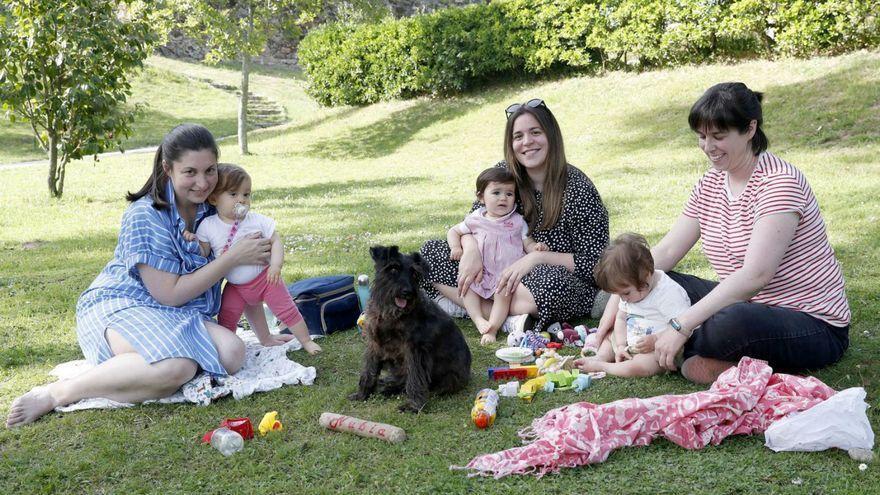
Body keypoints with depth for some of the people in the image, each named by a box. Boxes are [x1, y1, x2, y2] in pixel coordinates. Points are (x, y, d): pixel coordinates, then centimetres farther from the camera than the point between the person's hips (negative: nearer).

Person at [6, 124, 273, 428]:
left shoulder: (211, 208, 4)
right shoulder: (146, 216, -16)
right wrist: (234, 257, -19)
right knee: (176, 368, -38)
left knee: (232, 353, -25)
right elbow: (170, 294, -18)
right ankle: (58, 393, -23)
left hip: (177, 317, 6)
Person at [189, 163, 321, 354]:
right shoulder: (208, 226, -12)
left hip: (265, 278, -2)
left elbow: (276, 240, -13)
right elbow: (203, 253, -7)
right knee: (226, 320, 7)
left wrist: (276, 264, -27)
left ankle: (306, 341, 18)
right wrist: (193, 241, -26)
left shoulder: (258, 220, -15)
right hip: (236, 286, 2)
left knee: (286, 309, 1)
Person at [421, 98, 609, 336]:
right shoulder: (503, 174, -2)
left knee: (552, 282, -42)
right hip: (508, 275, 6)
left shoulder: (578, 188, -15)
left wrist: (538, 257, -26)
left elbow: (595, 263, -14)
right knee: (431, 252, -9)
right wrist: (471, 250, -21)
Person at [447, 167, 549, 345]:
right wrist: (456, 247, -1)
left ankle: (492, 328, -28)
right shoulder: (475, 220, 9)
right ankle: (479, 320, -24)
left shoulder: (517, 222, 7)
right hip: (480, 273, 3)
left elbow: (528, 244, 6)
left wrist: (537, 247, -18)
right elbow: (454, 231, 19)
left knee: (503, 293, -28)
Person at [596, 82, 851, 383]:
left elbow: (756, 275, -29)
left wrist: (681, 327, -32)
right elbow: (665, 251, 4)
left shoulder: (779, 182, -19)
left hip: (814, 327, -8)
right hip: (750, 306, 9)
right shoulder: (711, 183, 7)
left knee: (731, 322, -38)